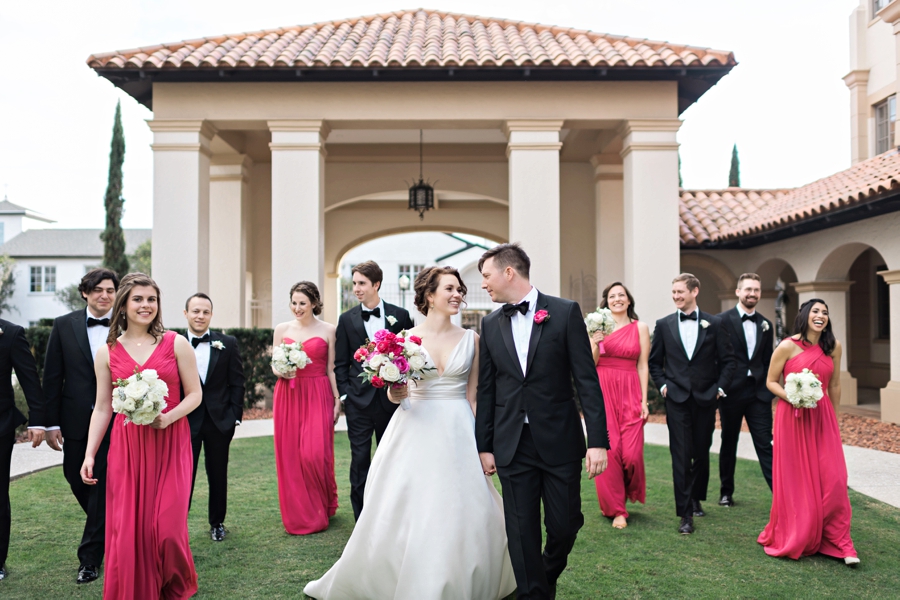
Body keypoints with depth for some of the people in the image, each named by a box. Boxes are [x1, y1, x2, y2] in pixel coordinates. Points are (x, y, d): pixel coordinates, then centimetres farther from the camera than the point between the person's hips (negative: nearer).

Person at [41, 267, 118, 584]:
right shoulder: (64, 326, 1)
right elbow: (52, 377, 2)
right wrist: (51, 422, -1)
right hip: (76, 420, 3)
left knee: (103, 487, 1)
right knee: (76, 479, 14)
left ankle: (90, 557, 13)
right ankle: (107, 530, 40)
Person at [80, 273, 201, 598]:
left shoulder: (176, 344, 0)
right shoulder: (106, 353, 5)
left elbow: (195, 394, 2)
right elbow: (102, 408, 8)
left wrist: (168, 417, -15)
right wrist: (89, 454, 3)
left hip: (170, 445, -1)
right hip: (127, 448, 2)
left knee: (167, 528, -4)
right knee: (127, 529, 1)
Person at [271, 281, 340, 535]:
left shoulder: (327, 330, 2)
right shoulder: (282, 329, 8)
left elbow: (331, 369, 2)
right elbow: (274, 365, 12)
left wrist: (337, 400, -3)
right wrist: (281, 371, -10)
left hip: (318, 396, -2)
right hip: (288, 396, 3)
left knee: (316, 453, -9)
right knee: (290, 455, 3)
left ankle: (322, 509, 16)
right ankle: (297, 515, 18)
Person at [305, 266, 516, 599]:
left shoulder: (470, 339, 3)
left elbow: (474, 395, 6)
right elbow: (393, 394, 4)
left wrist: (482, 442, 1)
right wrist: (396, 392, -19)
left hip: (458, 434, 1)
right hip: (416, 433, -1)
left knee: (461, 515, 3)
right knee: (404, 514, 3)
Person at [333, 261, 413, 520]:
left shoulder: (400, 315, 1)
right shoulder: (347, 319, 3)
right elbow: (340, 362, 6)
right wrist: (344, 392, -3)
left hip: (392, 398, 0)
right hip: (359, 400, 0)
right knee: (360, 460, 4)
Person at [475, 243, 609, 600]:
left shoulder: (565, 312, -3)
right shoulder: (490, 324, 7)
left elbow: (586, 380, -6)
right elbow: (486, 390, 9)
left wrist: (598, 440, -11)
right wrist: (484, 446, 7)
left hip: (560, 440, -2)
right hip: (512, 445, 2)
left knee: (565, 524, 7)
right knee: (521, 531, 5)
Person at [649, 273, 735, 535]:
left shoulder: (714, 323, 1)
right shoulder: (663, 324, 3)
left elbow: (727, 360, 5)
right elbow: (654, 362, 10)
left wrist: (720, 387, -3)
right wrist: (662, 385, -1)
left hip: (705, 398, 1)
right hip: (677, 398, -1)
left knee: (702, 453, 13)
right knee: (681, 456, -4)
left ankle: (696, 498, 34)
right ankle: (685, 513, 1)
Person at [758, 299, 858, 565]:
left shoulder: (833, 347, 4)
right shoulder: (787, 346, -8)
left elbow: (834, 385, 14)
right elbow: (771, 381, -1)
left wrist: (834, 418, 18)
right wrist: (792, 397, -18)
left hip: (822, 417, 3)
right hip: (792, 417, -3)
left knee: (833, 479, -3)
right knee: (795, 480, 4)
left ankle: (839, 543, 12)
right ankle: (794, 540, 22)